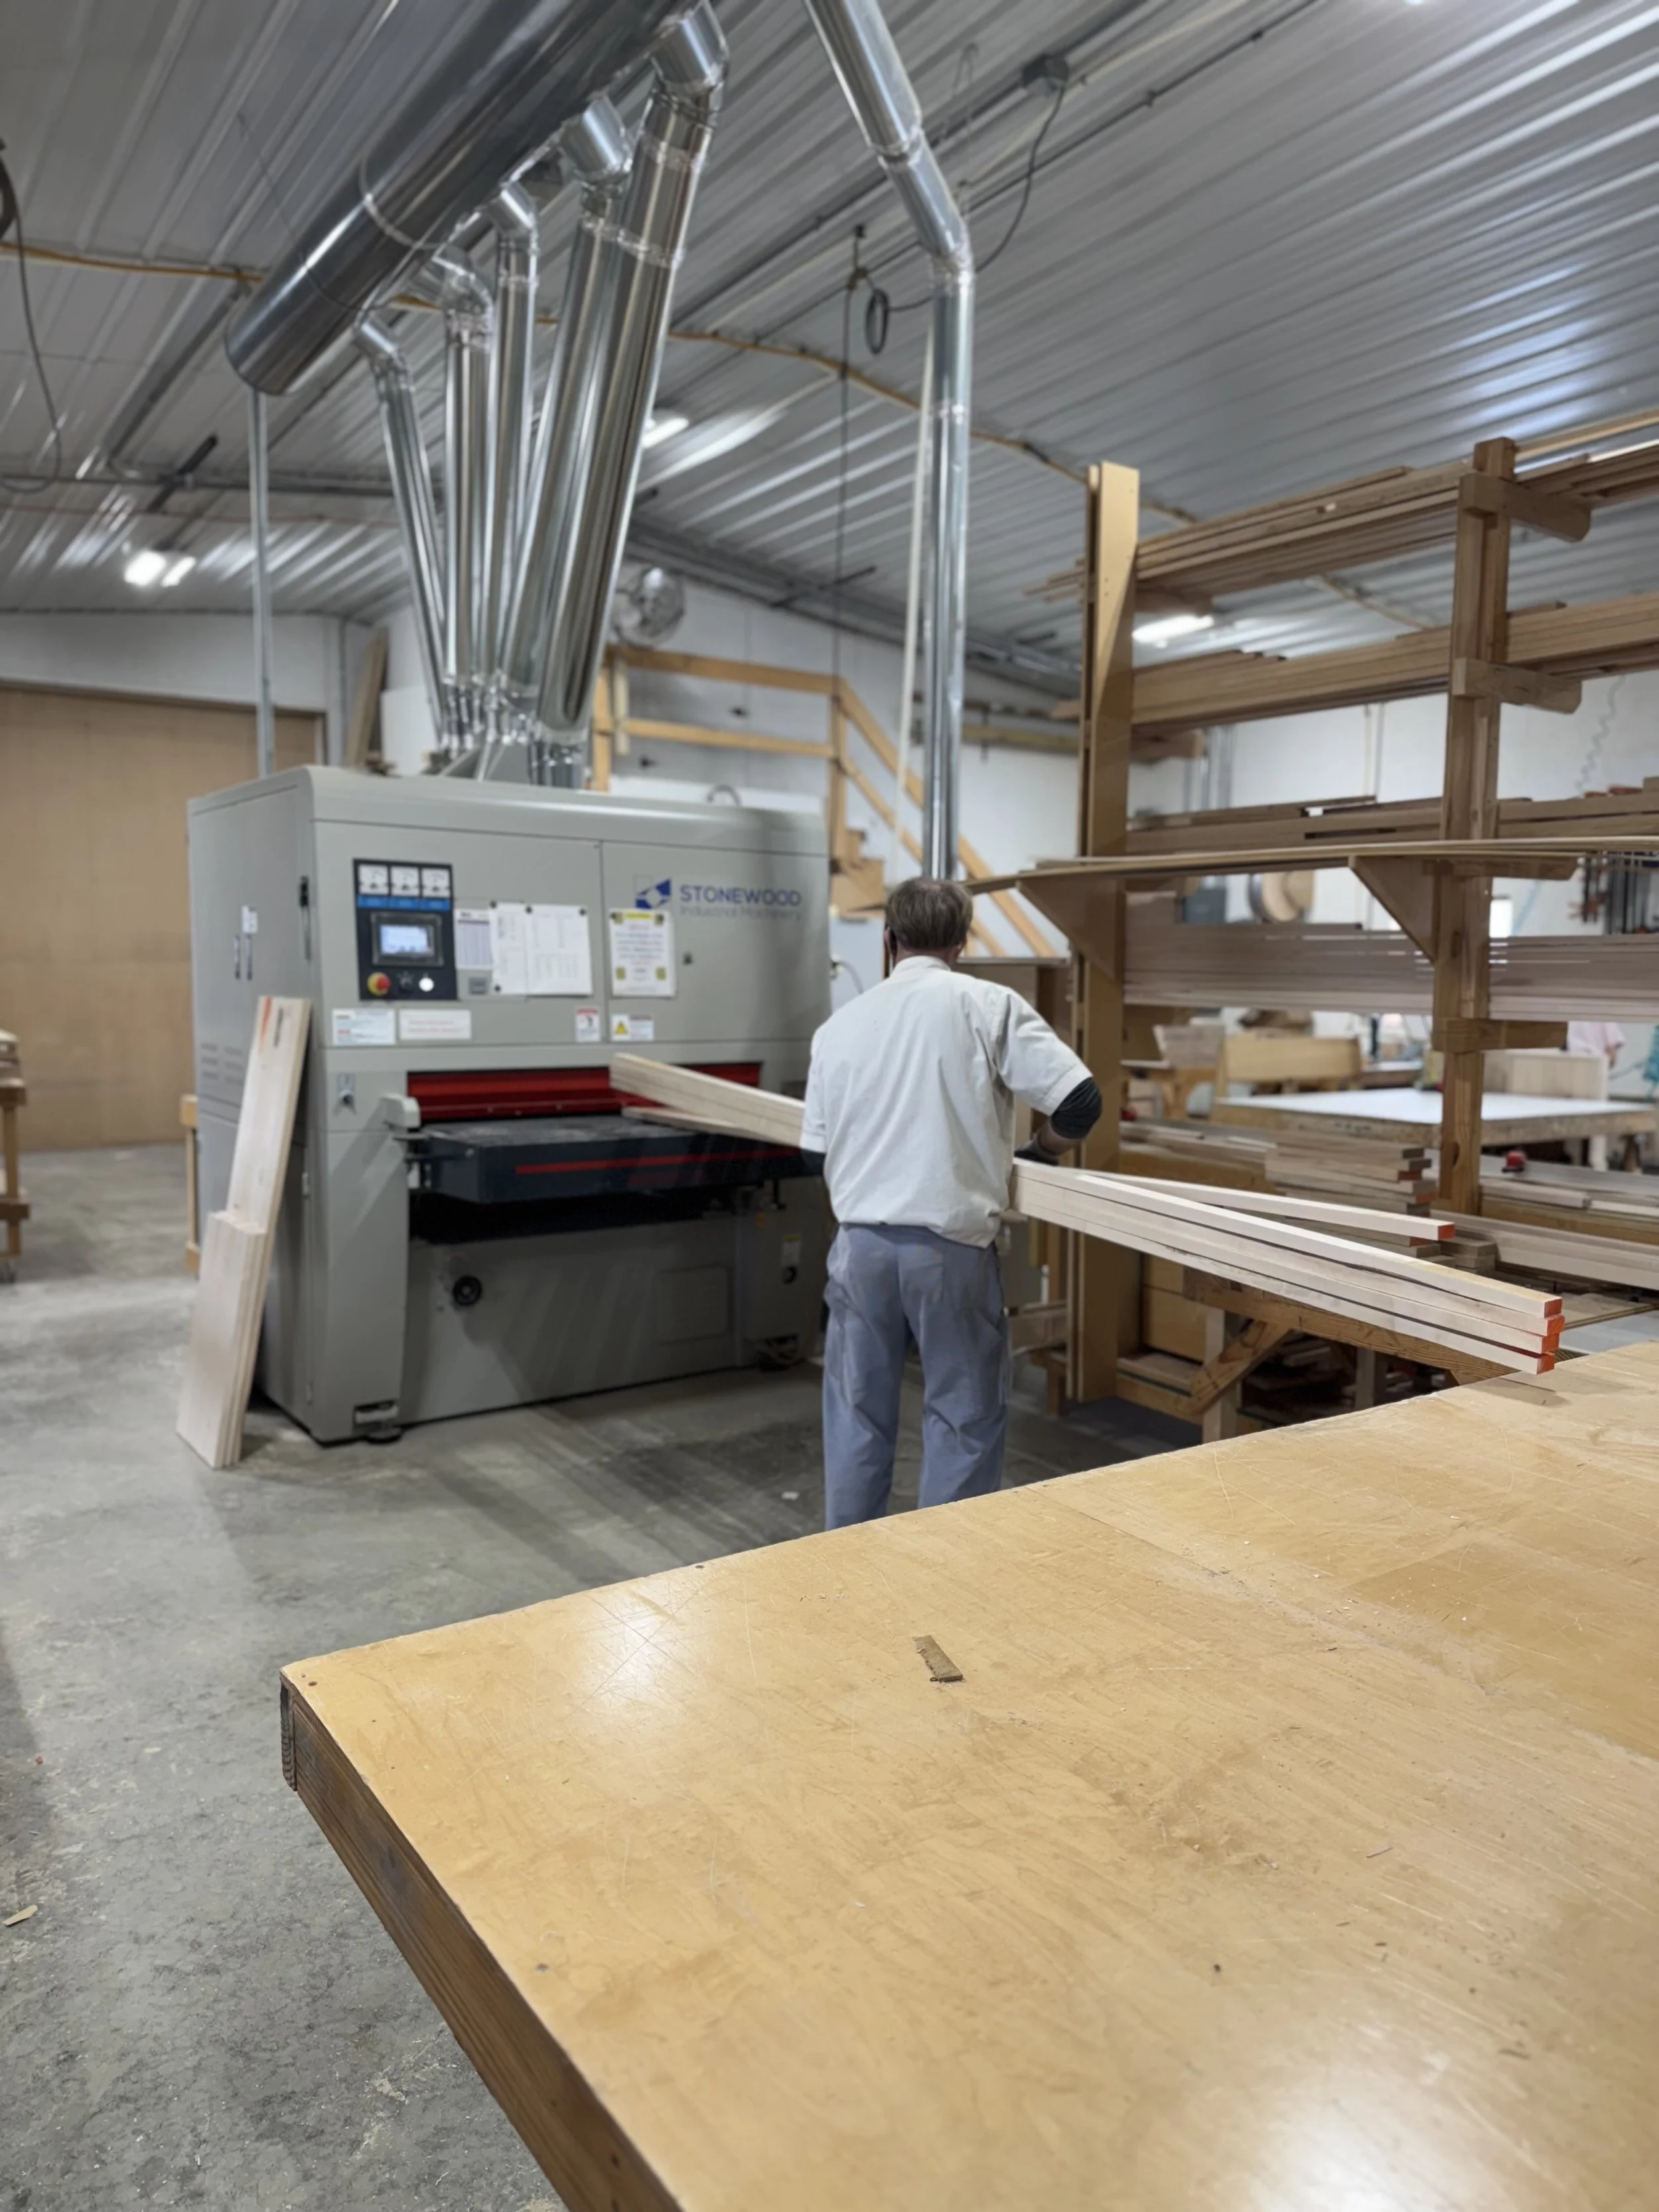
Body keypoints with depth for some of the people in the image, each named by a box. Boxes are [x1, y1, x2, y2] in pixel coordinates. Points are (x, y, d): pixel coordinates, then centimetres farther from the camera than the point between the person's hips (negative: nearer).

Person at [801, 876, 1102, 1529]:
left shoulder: (840, 1024, 8)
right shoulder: (988, 1004, -4)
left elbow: (821, 1150, 11)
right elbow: (1079, 1102, -9)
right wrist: (1040, 1148, 11)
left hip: (860, 1241, 4)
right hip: (949, 1244, -4)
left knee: (857, 1411, 17)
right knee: (964, 1414, 11)